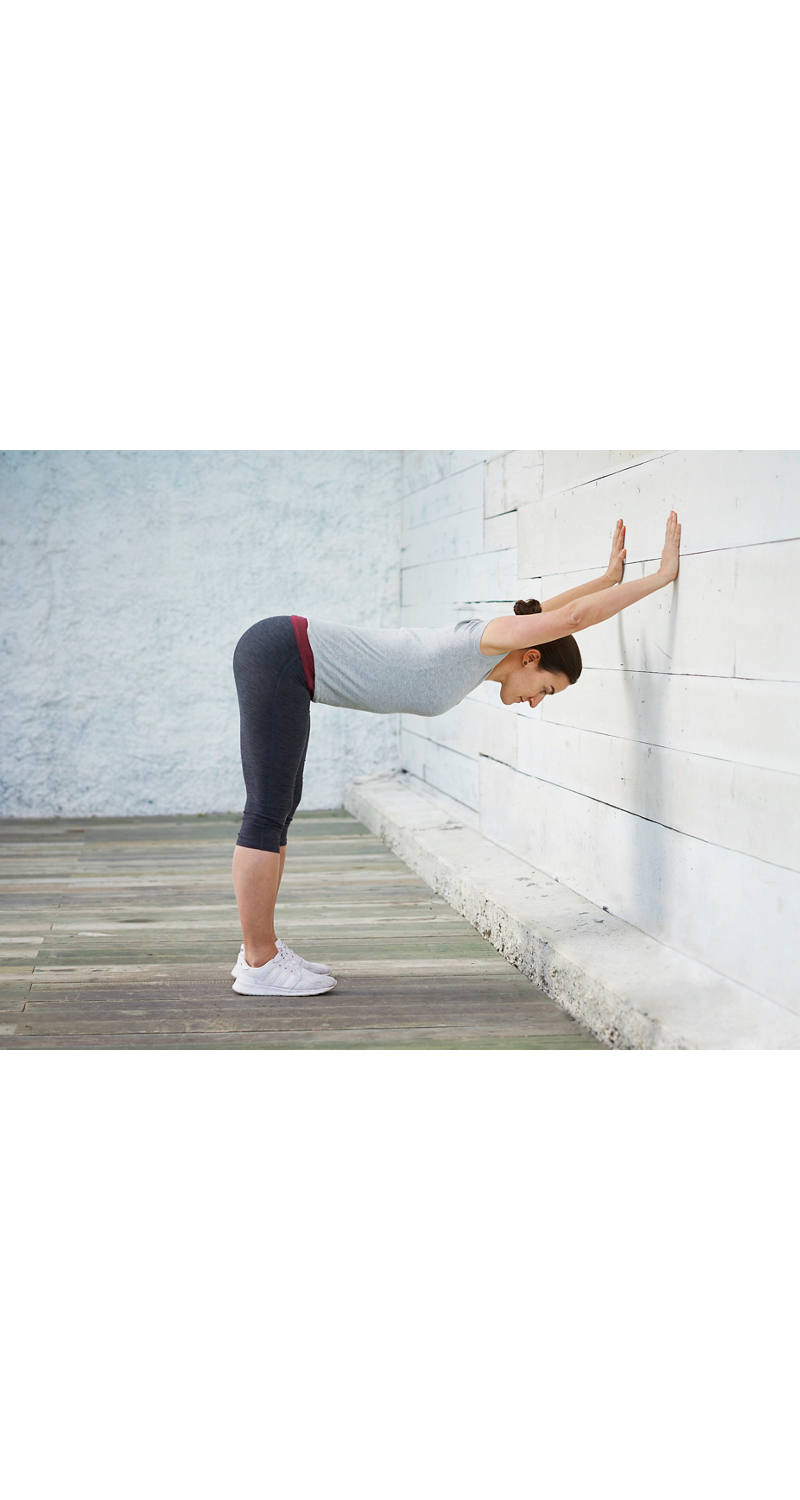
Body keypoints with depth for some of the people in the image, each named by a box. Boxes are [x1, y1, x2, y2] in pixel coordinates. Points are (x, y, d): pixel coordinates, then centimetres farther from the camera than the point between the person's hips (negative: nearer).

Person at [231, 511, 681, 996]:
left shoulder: (482, 655, 14)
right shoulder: (484, 640, -12)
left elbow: (548, 612, 30)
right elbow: (572, 616, -17)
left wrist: (610, 576, 31)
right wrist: (661, 576, -9)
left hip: (277, 653, 10)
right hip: (281, 657, -10)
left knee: (278, 810, 12)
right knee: (268, 815, -5)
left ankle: (262, 950, 19)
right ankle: (259, 965, 1)